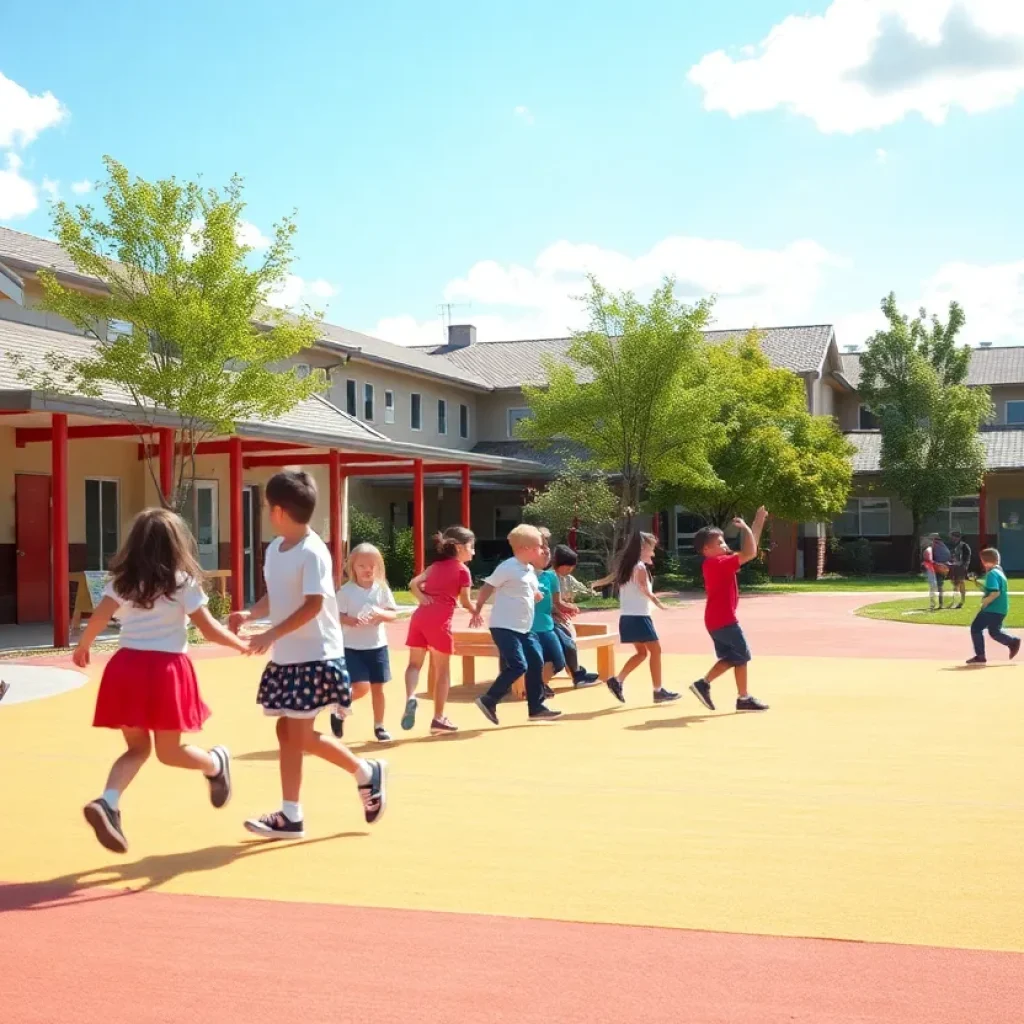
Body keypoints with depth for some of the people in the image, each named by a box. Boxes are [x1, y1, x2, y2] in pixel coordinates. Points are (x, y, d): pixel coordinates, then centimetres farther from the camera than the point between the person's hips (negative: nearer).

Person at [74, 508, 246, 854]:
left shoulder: (121, 581, 9)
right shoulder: (182, 582, 2)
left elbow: (99, 618, -2)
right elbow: (209, 629, 1)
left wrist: (82, 647, 15)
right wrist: (240, 644, 17)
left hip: (126, 667, 3)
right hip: (165, 669, -3)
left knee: (138, 747, 9)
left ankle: (108, 802, -9)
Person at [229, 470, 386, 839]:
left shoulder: (312, 552, -17)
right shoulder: (275, 549, 9)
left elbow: (313, 605, -23)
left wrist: (271, 635, -26)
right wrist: (249, 614, -2)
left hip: (315, 657, -9)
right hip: (285, 657, 9)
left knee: (301, 735, -8)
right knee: (286, 732, 10)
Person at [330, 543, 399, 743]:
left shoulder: (382, 589, 0)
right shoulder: (346, 590, -8)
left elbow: (393, 614, 0)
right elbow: (336, 615, -10)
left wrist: (380, 613, -20)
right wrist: (352, 621, -28)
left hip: (377, 646, 3)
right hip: (352, 647, -3)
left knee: (378, 688, 7)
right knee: (361, 687, -12)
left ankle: (379, 727, 22)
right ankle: (339, 711, 15)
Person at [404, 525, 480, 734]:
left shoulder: (436, 566, 22)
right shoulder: (462, 570, 4)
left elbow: (414, 584, 12)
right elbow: (465, 601, 4)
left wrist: (423, 598, 3)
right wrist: (476, 614, 21)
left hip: (420, 616, 5)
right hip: (439, 621, -5)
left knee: (415, 663, 12)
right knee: (442, 670, 7)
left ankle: (410, 697, -18)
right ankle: (438, 719, 12)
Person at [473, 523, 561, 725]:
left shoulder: (530, 570, 13)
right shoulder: (508, 568, -15)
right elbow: (487, 588, -12)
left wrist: (537, 595, 6)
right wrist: (478, 609, -8)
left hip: (524, 628, 9)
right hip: (504, 627, -9)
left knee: (536, 663, 8)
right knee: (518, 666, -15)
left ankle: (536, 707, 18)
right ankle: (489, 701, -4)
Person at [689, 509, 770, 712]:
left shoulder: (717, 563, 13)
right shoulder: (718, 563, -17)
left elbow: (748, 551, 19)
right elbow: (750, 553, -24)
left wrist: (758, 523, 16)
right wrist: (745, 528, -13)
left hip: (716, 620, 10)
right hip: (724, 620, -10)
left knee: (730, 658, 14)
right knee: (742, 657, -1)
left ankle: (703, 684, 6)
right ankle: (744, 699, 2)